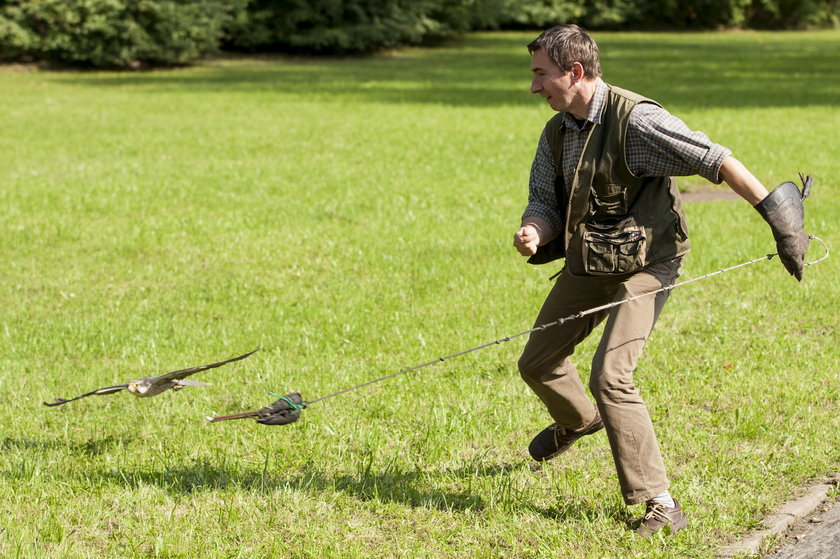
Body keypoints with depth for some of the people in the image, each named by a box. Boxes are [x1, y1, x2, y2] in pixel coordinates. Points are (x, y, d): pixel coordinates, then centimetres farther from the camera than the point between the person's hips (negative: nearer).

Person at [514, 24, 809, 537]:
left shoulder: (635, 119, -23)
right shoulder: (557, 133, 1)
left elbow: (716, 160, -24)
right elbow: (545, 203, 4)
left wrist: (775, 212, -27)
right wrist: (533, 231, -20)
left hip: (645, 265, -8)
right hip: (588, 263, 8)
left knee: (611, 375, -22)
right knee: (538, 363, 17)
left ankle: (659, 505, -13)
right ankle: (577, 420, 53)